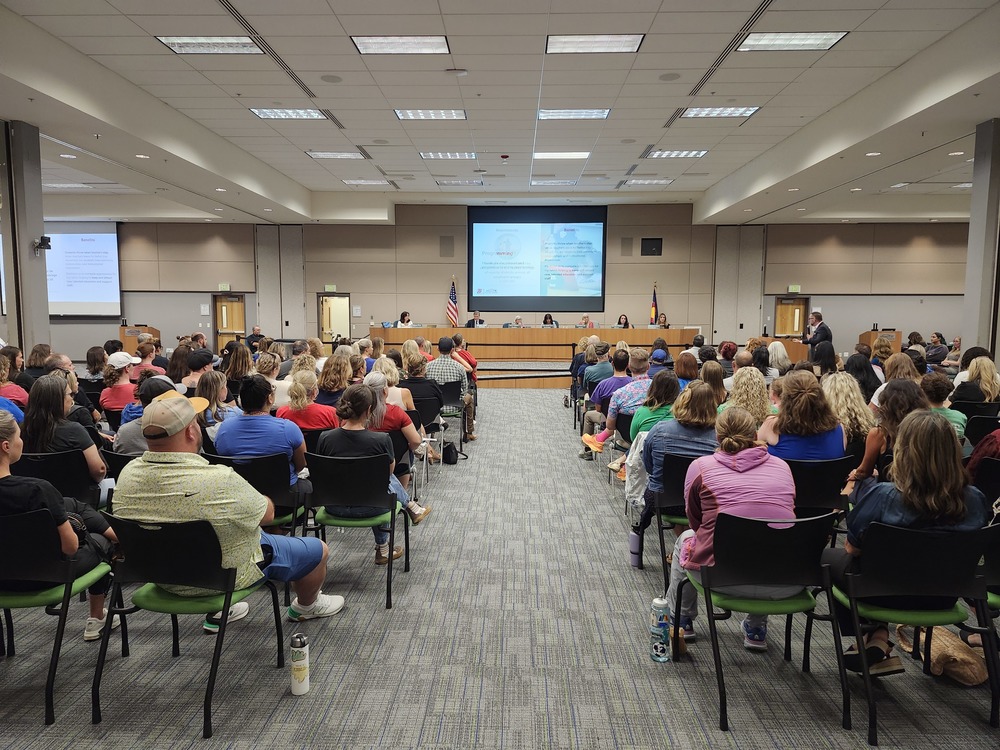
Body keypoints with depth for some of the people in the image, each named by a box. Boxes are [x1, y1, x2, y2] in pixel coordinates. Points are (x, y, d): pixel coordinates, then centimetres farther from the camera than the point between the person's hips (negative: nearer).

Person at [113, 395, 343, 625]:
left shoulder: (127, 474, -16)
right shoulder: (219, 480, -35)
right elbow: (266, 514, -17)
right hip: (227, 577, -6)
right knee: (318, 549, 14)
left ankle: (217, 613, 43)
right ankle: (306, 606, 43)